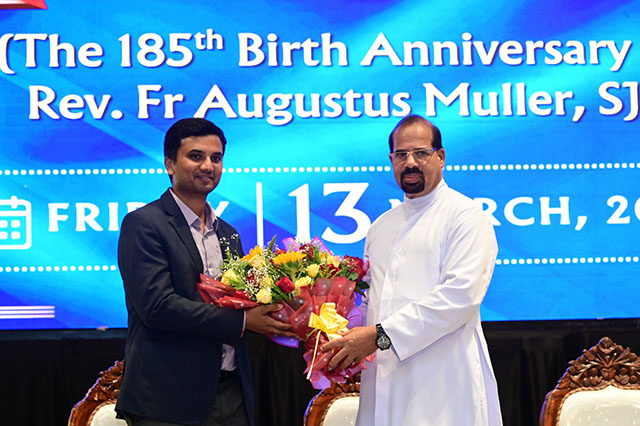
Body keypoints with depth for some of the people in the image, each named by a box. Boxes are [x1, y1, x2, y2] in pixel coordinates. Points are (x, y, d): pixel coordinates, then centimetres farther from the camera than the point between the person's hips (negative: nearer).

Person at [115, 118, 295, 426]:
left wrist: (271, 317, -4)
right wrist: (242, 321, -18)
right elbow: (157, 305, -17)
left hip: (232, 395, 7)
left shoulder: (228, 234, 17)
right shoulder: (143, 224, -6)